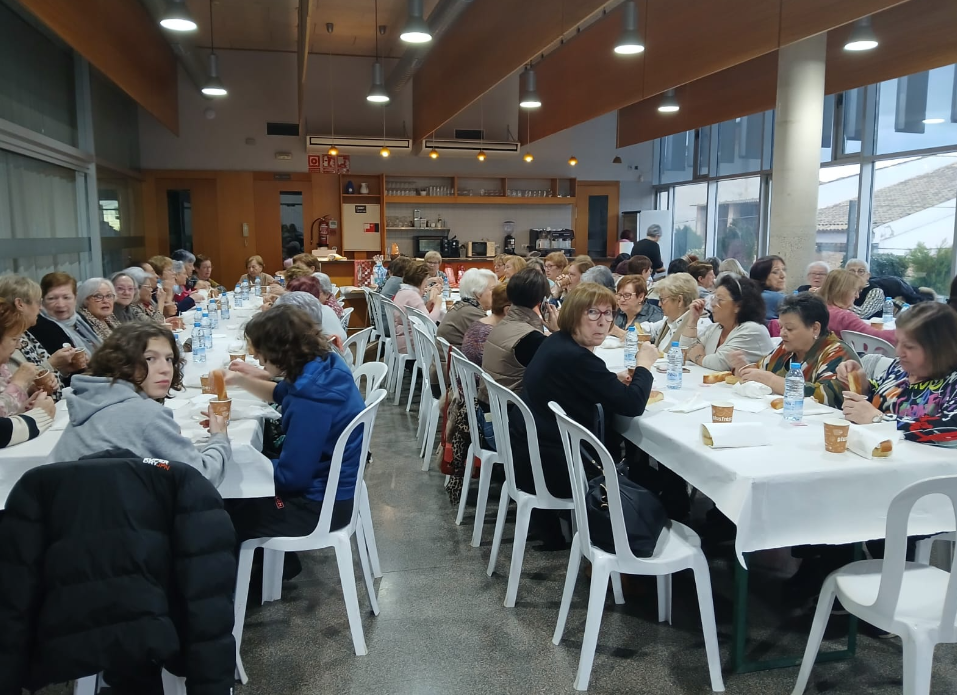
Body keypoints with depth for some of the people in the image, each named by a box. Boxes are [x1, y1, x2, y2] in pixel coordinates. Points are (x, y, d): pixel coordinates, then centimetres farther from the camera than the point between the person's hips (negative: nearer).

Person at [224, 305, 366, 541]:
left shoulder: (312, 400, -33)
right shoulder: (322, 364, -5)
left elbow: (290, 477, -25)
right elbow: (281, 394, 18)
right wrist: (241, 380, 4)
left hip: (320, 503, -9)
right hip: (328, 484, 9)